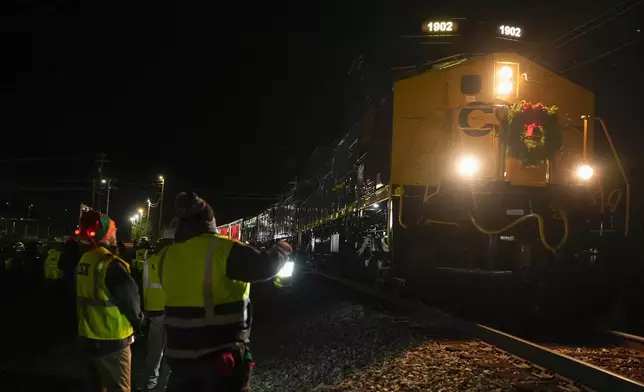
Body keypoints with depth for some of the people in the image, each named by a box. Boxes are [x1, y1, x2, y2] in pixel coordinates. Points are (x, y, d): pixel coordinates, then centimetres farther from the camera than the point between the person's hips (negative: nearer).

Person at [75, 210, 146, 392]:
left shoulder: (83, 261, 5)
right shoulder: (111, 264, -21)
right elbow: (129, 299, -18)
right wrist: (139, 321, 2)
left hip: (89, 337, 8)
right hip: (112, 339, -8)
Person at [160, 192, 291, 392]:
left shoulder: (167, 257, 3)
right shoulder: (223, 249, -15)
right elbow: (264, 266, -15)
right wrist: (281, 249, 6)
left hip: (180, 354, 5)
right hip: (223, 354, -5)